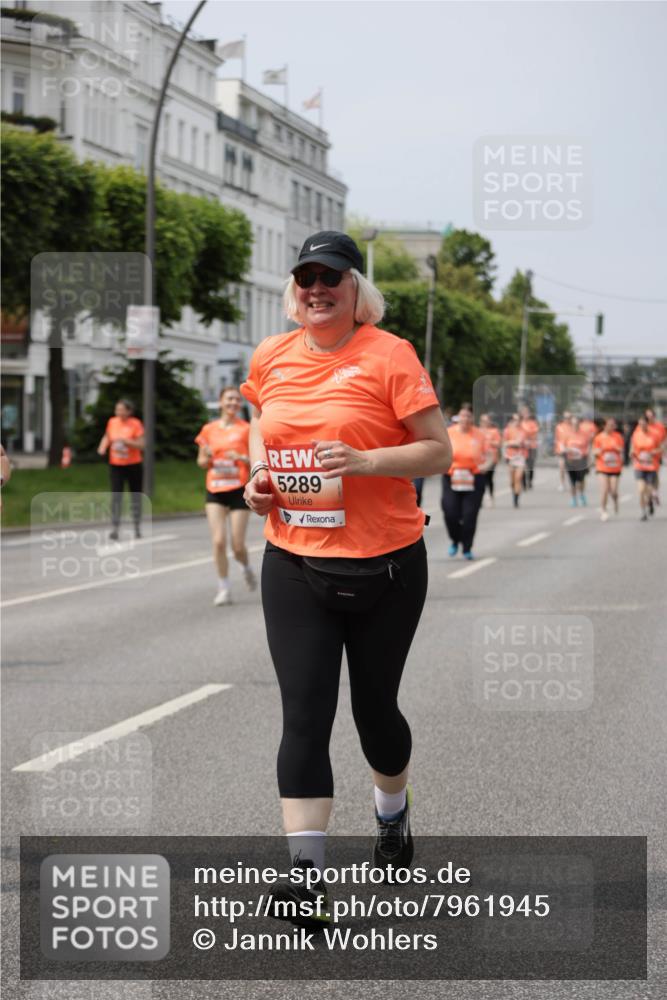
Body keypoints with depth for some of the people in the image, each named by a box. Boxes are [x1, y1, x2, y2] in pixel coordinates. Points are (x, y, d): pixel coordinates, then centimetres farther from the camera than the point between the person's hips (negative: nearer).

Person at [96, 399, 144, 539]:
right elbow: (106, 437, 17)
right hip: (116, 465, 2)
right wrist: (103, 446, -4)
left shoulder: (136, 424, -10)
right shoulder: (112, 422, 1)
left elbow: (141, 445, -15)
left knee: (135, 496, 10)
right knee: (116, 496, -10)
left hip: (133, 465, -2)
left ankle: (137, 527, 24)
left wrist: (125, 440, -27)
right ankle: (114, 528, -12)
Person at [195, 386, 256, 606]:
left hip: (239, 490, -2)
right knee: (218, 541, -10)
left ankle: (246, 568, 32)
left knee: (237, 545, -2)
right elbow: (201, 462, 14)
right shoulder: (209, 429, 6)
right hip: (215, 490, 2)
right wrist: (207, 458, -8)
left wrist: (241, 458, -19)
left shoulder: (246, 429, -2)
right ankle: (224, 588, 1)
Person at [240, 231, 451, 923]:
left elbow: (439, 450, -8)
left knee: (373, 707, 14)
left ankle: (393, 813, 44)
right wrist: (258, 472, 7)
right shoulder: (271, 357, 5)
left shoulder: (389, 355, -9)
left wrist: (364, 461, -23)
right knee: (304, 715, -6)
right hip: (293, 564, 3)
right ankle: (305, 870, -7)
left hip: (383, 564, -3)